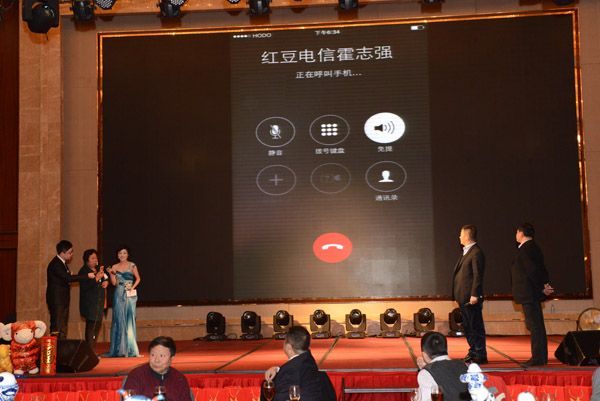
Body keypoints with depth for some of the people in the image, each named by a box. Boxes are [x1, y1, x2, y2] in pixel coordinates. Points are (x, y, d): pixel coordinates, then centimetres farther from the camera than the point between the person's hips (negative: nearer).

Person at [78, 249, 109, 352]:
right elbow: (84, 286, -22)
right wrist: (97, 277, -27)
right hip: (90, 303, -8)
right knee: (91, 326, -9)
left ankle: (92, 350, 24)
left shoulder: (98, 268, 12)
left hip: (99, 302, 8)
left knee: (98, 325, 13)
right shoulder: (83, 271, -11)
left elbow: (106, 277, 27)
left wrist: (106, 281, 4)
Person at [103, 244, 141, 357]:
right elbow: (114, 283, 5)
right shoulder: (114, 267, 9)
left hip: (129, 295, -2)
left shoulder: (132, 266, 3)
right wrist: (111, 273, -10)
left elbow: (138, 278, 10)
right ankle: (118, 349, 5)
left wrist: (133, 287, -4)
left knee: (129, 320, -4)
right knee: (118, 320, 1)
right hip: (118, 295, 2)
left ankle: (130, 349, 1)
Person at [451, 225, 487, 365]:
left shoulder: (477, 253, -12)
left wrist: (475, 295, -22)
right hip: (463, 297, 10)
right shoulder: (466, 252, 19)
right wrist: (457, 295, 18)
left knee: (476, 327, -5)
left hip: (471, 297, -10)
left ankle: (481, 356, 0)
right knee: (468, 327, 14)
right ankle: (473, 353, 22)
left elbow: (478, 275, -17)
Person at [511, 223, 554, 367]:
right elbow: (542, 270, 16)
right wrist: (544, 285, 5)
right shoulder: (533, 247, 17)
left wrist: (542, 288, -13)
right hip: (533, 294, 11)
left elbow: (533, 271, -21)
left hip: (529, 294, -11)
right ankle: (541, 357, 20)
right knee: (536, 325, 14)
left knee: (535, 325, -8)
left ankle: (538, 358, -5)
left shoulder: (525, 249, -15)